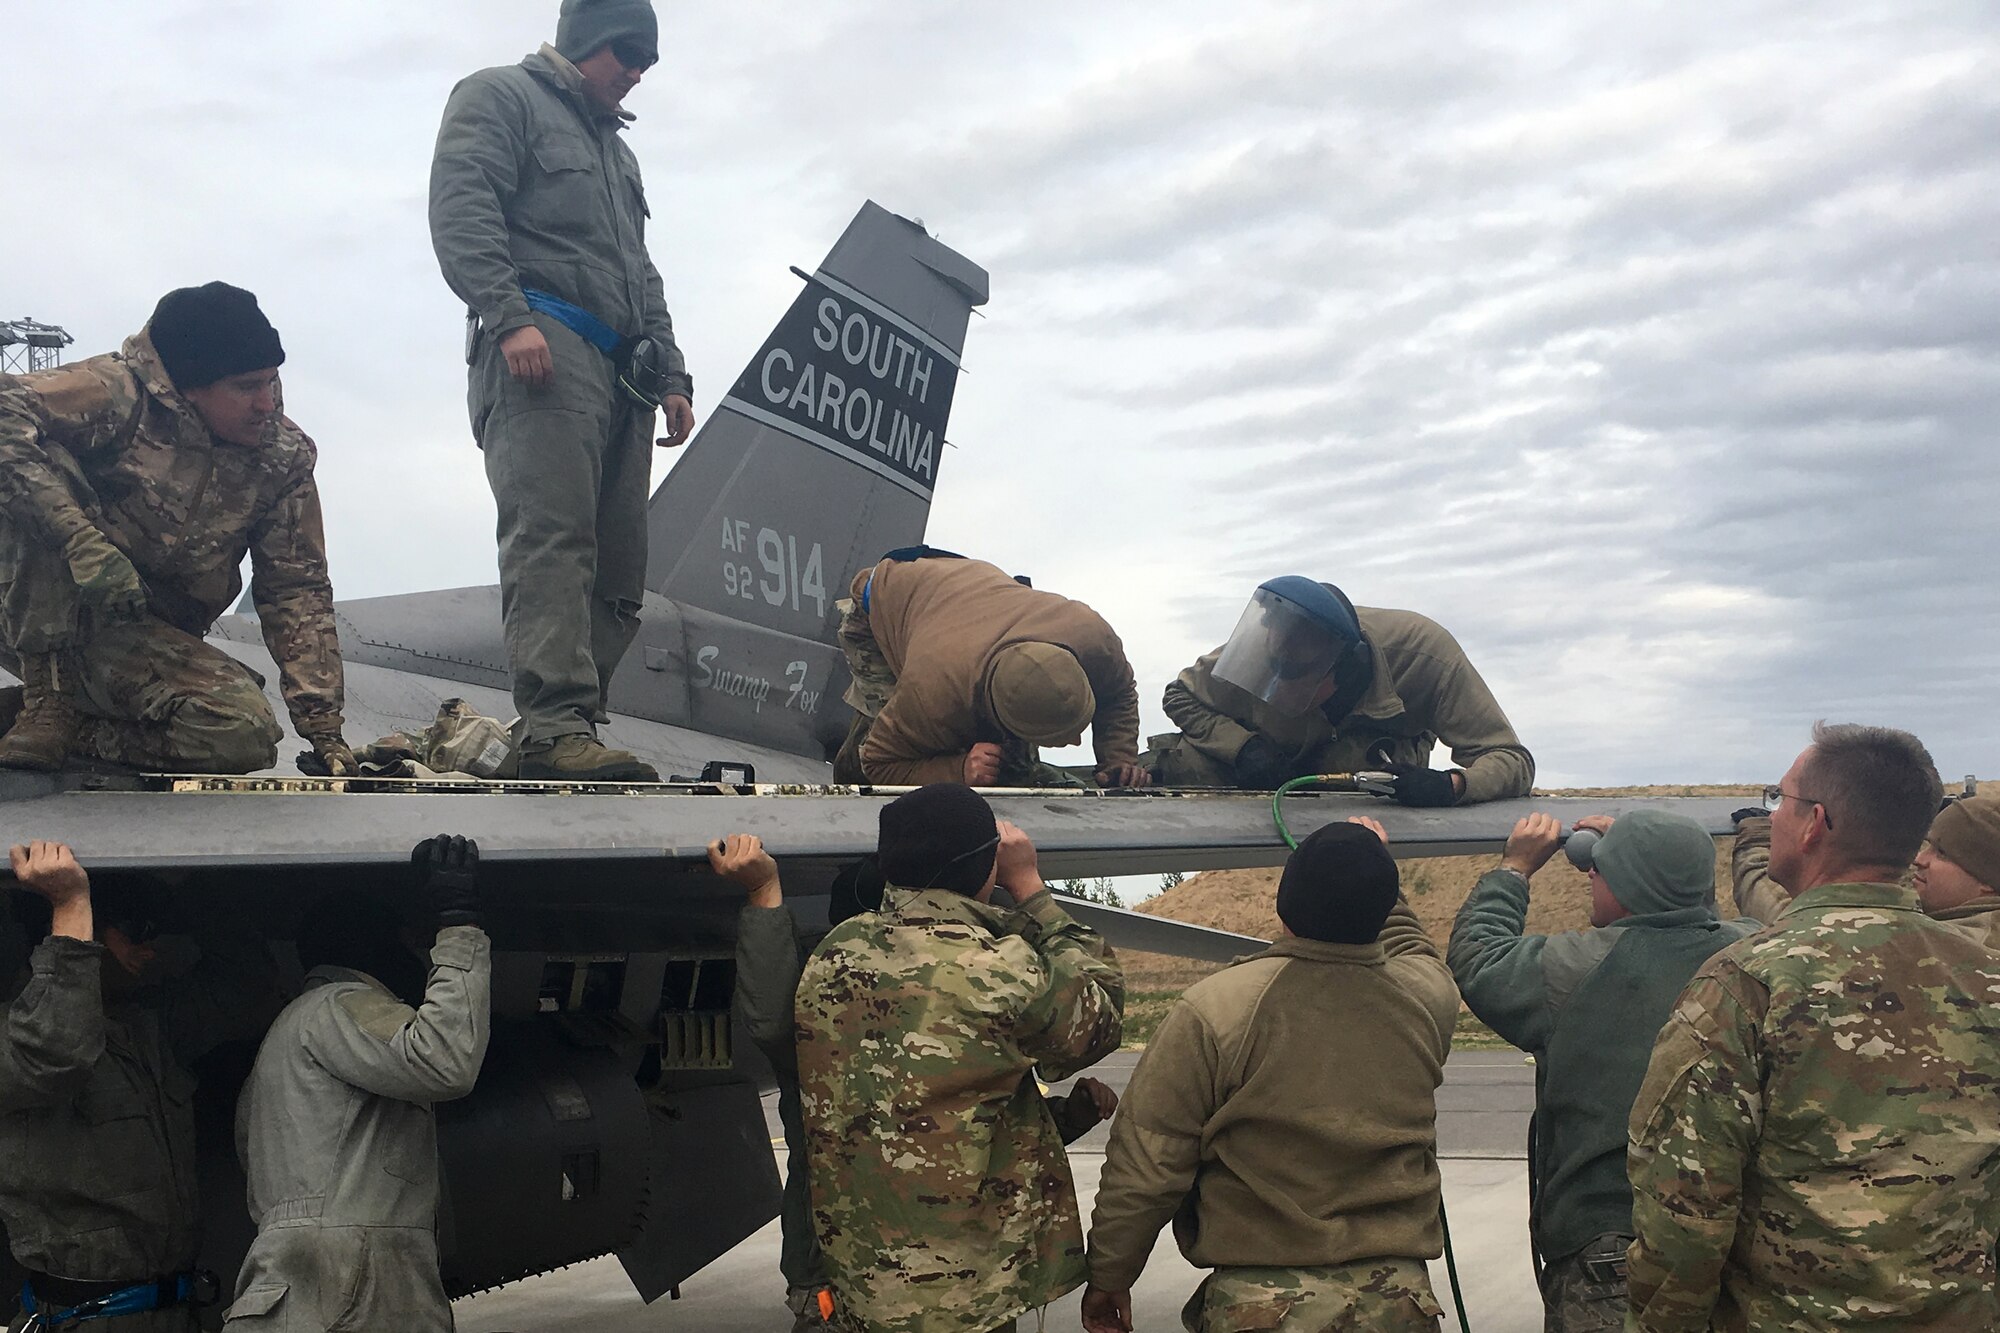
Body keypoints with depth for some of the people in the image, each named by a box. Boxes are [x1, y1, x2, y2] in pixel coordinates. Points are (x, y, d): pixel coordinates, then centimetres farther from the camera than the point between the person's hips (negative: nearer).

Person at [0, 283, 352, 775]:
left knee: (246, 735, -25)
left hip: (139, 635, 3)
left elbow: (296, 588, 0)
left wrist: (322, 724, -8)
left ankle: (78, 728, 0)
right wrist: (81, 540, -39)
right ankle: (49, 698, -21)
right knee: (53, 470, -30)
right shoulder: (122, 396, -15)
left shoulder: (285, 457, -2)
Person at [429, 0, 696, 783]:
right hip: (539, 348, -8)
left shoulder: (617, 150, 35)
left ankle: (567, 731, -1)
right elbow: (460, 209, -7)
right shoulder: (501, 97, 9)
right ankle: (555, 728, -29)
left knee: (619, 562, -1)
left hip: (621, 370, 8)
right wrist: (509, 316, -20)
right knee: (553, 535, -22)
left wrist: (671, 375, 21)